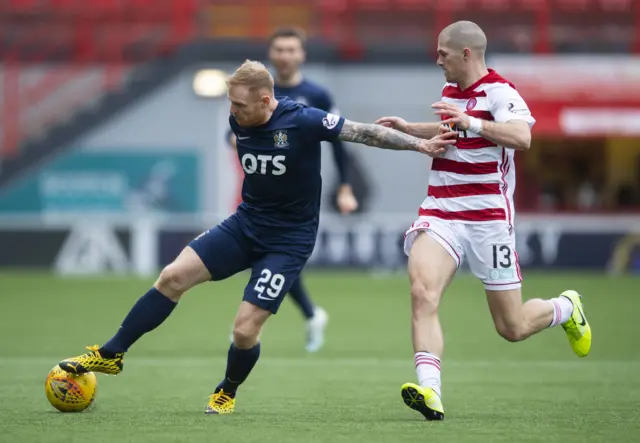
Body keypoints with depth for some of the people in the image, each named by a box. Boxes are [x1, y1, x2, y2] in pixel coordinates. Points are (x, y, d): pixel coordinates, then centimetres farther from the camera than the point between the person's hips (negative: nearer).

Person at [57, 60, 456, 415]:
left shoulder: (303, 121, -21)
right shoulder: (239, 121, -3)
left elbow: (363, 132, -16)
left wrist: (420, 144, -17)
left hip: (288, 241, -5)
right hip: (245, 224, 5)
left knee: (245, 329, -12)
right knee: (173, 276, -9)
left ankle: (227, 393, 19)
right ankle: (110, 355, 2)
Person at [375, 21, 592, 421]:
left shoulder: (500, 92, -12)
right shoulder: (451, 91, 12)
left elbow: (522, 137, -32)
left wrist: (470, 122, -42)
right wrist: (407, 129, 26)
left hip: (488, 218, -6)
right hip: (440, 212, 6)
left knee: (513, 328, 3)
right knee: (422, 293, -23)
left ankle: (566, 308, 36)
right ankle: (430, 392, -32)